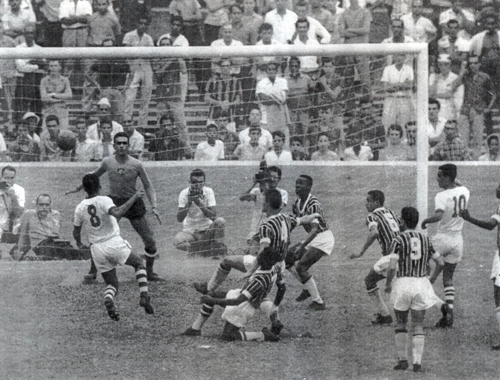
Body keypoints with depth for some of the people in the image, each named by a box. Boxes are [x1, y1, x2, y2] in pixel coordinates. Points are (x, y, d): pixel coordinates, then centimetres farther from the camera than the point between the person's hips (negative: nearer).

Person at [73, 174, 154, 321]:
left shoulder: (80, 208, 4)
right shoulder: (103, 201, -10)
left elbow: (76, 233, 12)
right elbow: (117, 213, -29)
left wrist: (79, 242, 35)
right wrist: (133, 198, -20)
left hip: (96, 249, 4)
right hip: (114, 242, -4)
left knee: (112, 284, 14)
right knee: (139, 263, 19)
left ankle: (108, 299, -22)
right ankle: (144, 296, -1)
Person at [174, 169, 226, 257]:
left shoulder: (208, 192, -6)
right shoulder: (184, 194, -7)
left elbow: (213, 216, -16)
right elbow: (179, 219, -14)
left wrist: (200, 204, -27)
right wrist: (188, 203, -26)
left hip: (207, 230, 0)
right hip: (190, 231, 0)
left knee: (220, 221, -31)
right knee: (177, 241, -33)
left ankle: (219, 249, -11)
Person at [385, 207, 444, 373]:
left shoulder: (398, 240, -7)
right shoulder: (425, 240, 6)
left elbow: (392, 267, -15)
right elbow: (440, 262, 9)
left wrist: (388, 284, 1)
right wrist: (433, 278, 26)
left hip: (403, 284, -3)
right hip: (421, 283, 3)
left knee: (401, 324, 14)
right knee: (418, 326, 7)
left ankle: (402, 359, 12)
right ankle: (417, 362, -1)